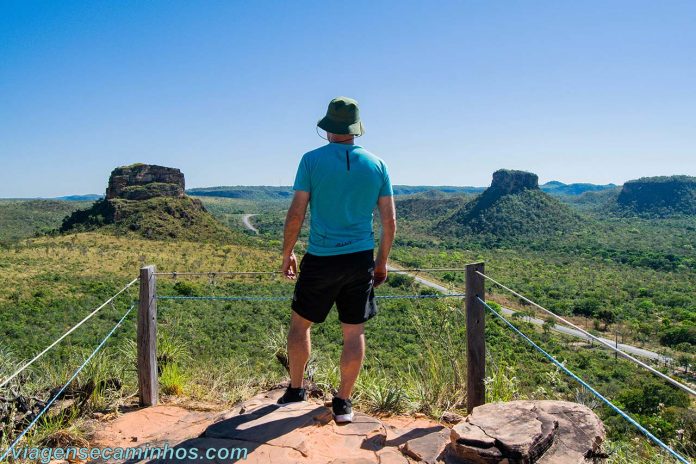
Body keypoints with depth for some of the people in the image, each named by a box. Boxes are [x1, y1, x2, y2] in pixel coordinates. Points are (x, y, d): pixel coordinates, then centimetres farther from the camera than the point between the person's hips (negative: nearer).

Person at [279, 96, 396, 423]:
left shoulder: (312, 160, -5)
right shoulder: (376, 165, 4)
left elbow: (296, 213, -6)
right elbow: (389, 220, 4)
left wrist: (287, 254, 6)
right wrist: (382, 261, 14)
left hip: (321, 259, -2)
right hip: (361, 260, 3)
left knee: (300, 323, 17)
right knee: (354, 332, 11)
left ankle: (295, 391, 28)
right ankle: (343, 403, 20)